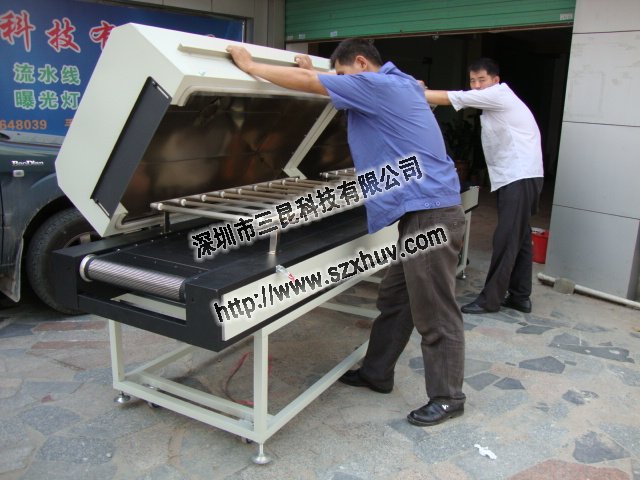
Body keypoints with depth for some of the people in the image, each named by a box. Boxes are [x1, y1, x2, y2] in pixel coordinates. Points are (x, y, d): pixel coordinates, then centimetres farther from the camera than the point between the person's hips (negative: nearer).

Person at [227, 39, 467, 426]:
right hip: (421, 212, 10)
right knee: (394, 300, 18)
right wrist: (318, 72, 24)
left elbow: (308, 82, -11)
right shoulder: (395, 86, 18)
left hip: (431, 216, -10)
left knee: (436, 314, 1)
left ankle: (447, 397, 16)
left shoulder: (378, 85, -11)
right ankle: (376, 374, 32)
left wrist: (250, 65, -1)